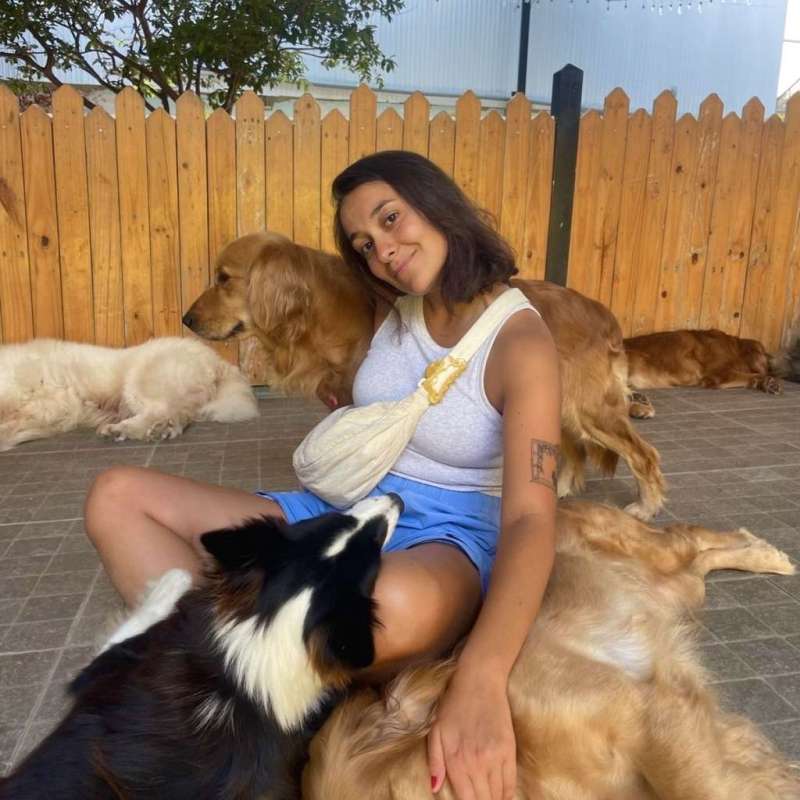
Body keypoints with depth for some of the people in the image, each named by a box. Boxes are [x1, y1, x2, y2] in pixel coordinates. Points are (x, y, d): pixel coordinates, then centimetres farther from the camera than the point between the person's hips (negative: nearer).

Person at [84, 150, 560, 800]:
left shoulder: (522, 343, -15)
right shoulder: (394, 308, 5)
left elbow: (531, 519, -27)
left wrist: (480, 681, -40)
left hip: (446, 538, -6)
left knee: (397, 602, -45)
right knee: (118, 496, -6)